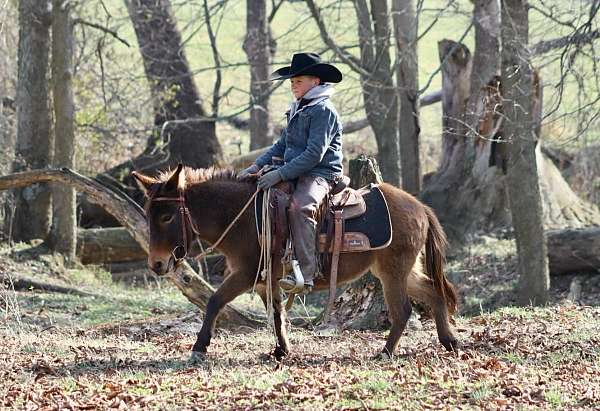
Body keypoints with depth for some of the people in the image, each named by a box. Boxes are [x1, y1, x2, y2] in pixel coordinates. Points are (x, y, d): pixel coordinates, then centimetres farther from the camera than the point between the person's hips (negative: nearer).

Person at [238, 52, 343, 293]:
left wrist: (280, 174, -23)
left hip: (320, 174, -10)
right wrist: (257, 166, 6)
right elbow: (282, 145, 22)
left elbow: (314, 154, -19)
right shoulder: (297, 110, 19)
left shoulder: (323, 111, -11)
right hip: (295, 173, 10)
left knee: (300, 206, -36)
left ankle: (305, 275, -43)